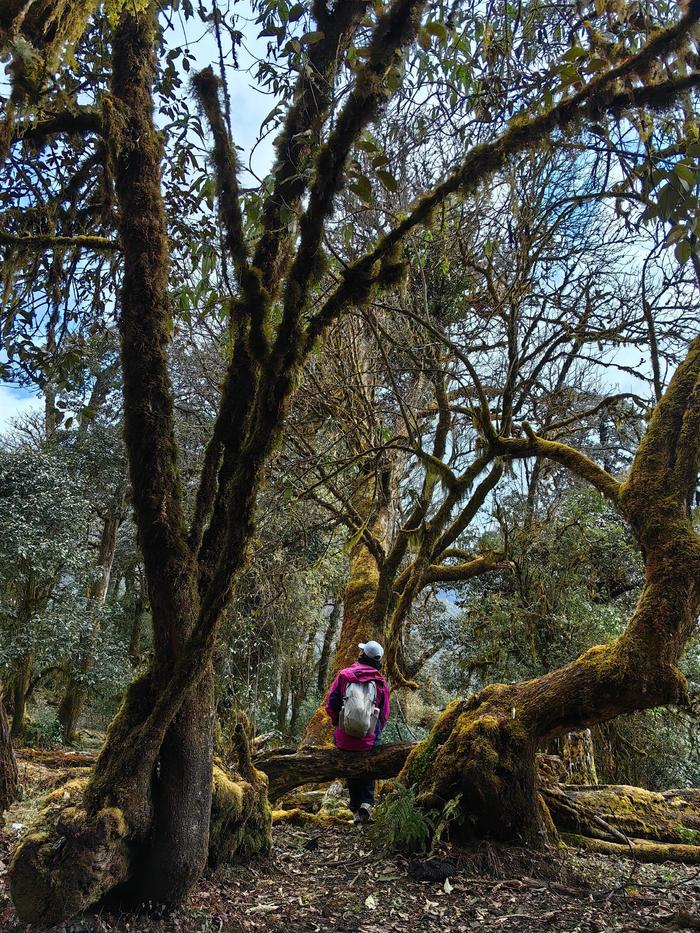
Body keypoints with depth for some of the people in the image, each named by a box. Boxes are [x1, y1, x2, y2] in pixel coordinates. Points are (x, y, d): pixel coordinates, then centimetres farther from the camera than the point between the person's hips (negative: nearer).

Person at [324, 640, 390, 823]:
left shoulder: (344, 675, -3)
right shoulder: (381, 682, 0)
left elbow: (330, 703, -2)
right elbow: (384, 714, 3)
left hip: (344, 740, 0)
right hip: (369, 741, 0)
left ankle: (356, 808, 19)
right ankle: (367, 802, 5)